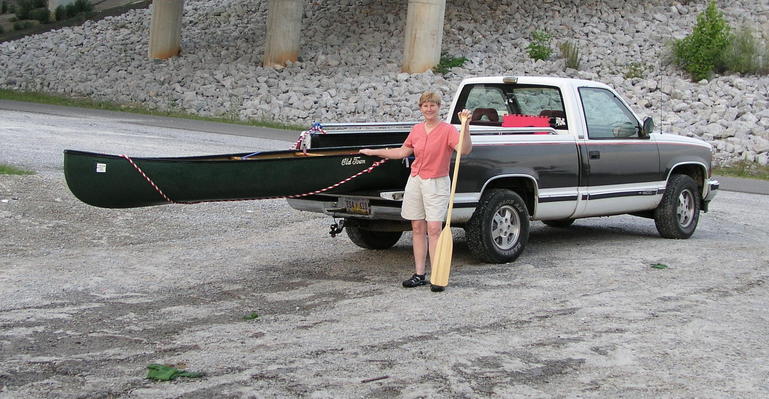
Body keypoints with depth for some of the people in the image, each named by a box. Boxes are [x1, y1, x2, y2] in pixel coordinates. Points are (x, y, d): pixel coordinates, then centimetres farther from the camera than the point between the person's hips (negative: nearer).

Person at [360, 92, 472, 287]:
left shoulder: (447, 130, -9)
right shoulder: (417, 130, 9)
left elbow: (465, 149, -24)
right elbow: (403, 152, 21)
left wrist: (465, 126, -37)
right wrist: (374, 152, 25)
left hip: (436, 183, -6)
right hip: (415, 181, 6)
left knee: (434, 229, -11)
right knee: (417, 228, 6)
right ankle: (419, 275, 12)